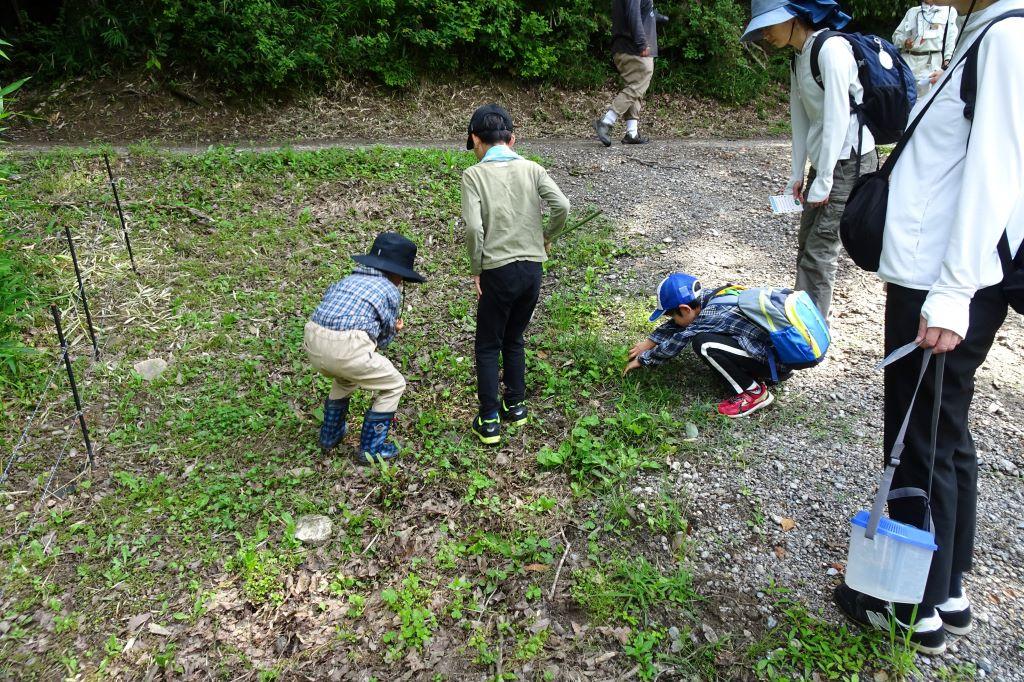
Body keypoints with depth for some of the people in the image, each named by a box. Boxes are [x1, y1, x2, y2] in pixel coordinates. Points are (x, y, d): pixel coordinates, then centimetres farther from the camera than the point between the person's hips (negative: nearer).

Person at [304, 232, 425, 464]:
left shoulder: (349, 279, 26)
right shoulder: (391, 291, 10)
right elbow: (383, 339, 13)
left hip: (312, 340, 7)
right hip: (345, 346, -7)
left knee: (346, 377, 38)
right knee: (394, 386, 16)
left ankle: (330, 434, 44)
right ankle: (370, 448, 19)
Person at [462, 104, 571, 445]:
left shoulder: (474, 174, -6)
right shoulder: (531, 169, 4)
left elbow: (474, 228, -17)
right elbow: (562, 206, -8)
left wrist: (476, 270, -3)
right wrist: (546, 236, 10)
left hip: (498, 272, -4)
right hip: (533, 268, 4)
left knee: (488, 346, 12)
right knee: (514, 339, 23)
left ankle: (489, 421, 14)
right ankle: (515, 406, 32)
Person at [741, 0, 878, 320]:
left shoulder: (831, 48, -16)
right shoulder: (799, 59, 12)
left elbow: (837, 118, -19)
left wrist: (822, 182, -18)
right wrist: (798, 174, 11)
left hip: (849, 160, -9)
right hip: (824, 161, 9)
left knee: (820, 247, -9)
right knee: (807, 243, 12)